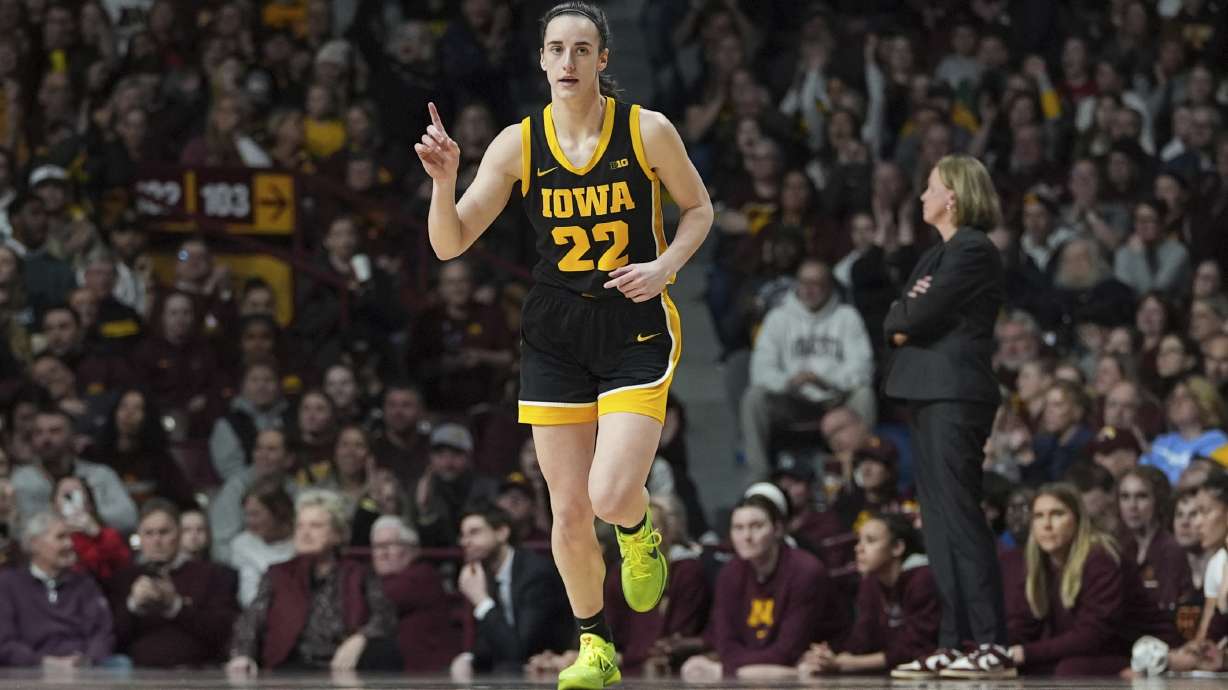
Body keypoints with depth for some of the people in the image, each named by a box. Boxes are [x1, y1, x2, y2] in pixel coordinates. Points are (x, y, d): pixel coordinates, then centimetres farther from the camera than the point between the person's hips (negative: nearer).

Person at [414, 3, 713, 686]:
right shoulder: (517, 144, -4)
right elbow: (450, 245, -3)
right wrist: (445, 182, -22)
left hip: (637, 328, -2)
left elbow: (699, 208, 8)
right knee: (569, 511, 3)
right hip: (555, 337, 2)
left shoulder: (648, 131, -7)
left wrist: (665, 265, -10)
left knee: (611, 495, -18)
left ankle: (641, 532, 20)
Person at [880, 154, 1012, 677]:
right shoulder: (938, 254, 21)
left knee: (959, 516, -12)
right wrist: (905, 317, -5)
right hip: (927, 395, 10)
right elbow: (898, 323, 16)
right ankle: (953, 642, 9)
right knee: (939, 519, 8)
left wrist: (901, 315, 3)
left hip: (954, 395, -10)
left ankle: (992, 645, -14)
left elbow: (920, 315, -17)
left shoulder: (972, 250, -9)